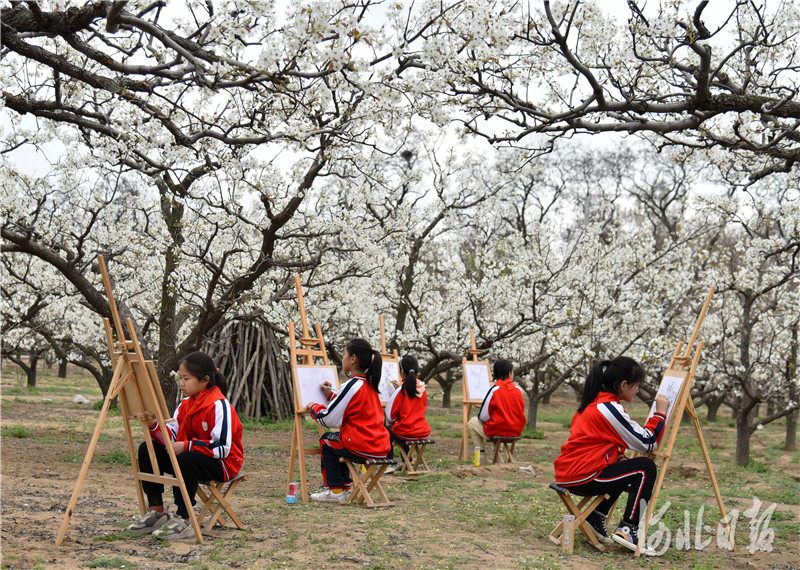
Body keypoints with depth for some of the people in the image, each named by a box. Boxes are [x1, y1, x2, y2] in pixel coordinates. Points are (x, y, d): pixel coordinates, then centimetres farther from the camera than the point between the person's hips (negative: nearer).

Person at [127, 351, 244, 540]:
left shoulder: (219, 406, -20)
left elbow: (223, 448, -26)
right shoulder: (185, 404, 6)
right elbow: (171, 438, 1)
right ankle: (157, 513, -1)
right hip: (189, 454, 9)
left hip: (222, 464, -9)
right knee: (147, 450, -2)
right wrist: (154, 426, -18)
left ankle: (184, 522, -25)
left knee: (186, 460, -37)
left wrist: (186, 446, -28)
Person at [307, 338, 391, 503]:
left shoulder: (352, 386, -17)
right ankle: (345, 487, 28)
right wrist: (331, 394, 21)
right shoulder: (369, 384, 11)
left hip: (361, 448, -9)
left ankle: (335, 490, 14)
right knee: (337, 441, 29)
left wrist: (314, 407, 4)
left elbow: (330, 420, -13)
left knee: (326, 440, 15)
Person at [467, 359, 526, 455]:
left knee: (472, 422, 18)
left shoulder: (494, 390, -15)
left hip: (498, 432, -5)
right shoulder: (518, 390, -1)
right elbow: (520, 414, 10)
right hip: (516, 432, 5)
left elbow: (483, 417, -11)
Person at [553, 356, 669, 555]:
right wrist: (660, 413, 1)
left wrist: (619, 456, 9)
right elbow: (647, 442, -10)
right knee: (645, 467, -4)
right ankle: (627, 529, -5)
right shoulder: (610, 408, -15)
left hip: (567, 474, 10)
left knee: (624, 465, 26)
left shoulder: (593, 403, 14)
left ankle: (596, 517, 18)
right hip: (582, 478, -10)